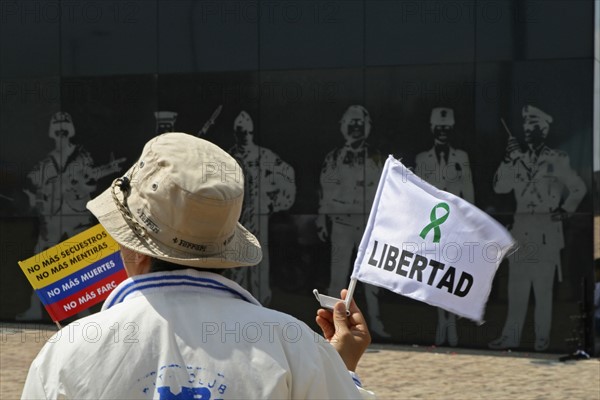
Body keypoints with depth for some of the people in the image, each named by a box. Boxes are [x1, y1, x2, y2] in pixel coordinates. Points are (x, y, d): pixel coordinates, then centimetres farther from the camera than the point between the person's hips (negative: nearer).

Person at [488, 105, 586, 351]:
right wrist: (508, 158, -6)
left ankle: (542, 336, 4)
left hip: (547, 228, -4)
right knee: (517, 285, 4)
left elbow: (578, 188, 7)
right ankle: (511, 336, 7)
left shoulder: (557, 160, 0)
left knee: (543, 286, -3)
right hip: (522, 227, 4)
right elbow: (500, 187, 1)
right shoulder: (518, 160, 11)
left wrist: (566, 210, -1)